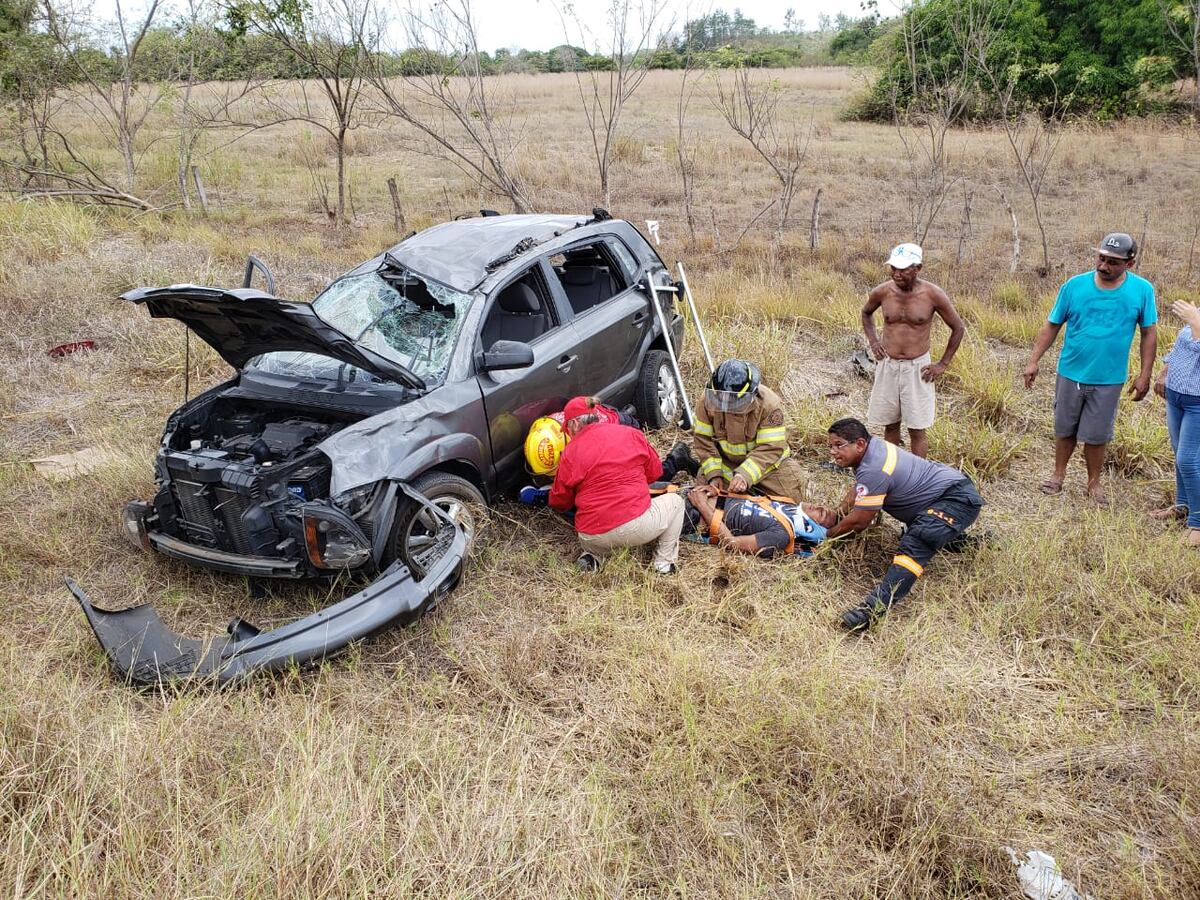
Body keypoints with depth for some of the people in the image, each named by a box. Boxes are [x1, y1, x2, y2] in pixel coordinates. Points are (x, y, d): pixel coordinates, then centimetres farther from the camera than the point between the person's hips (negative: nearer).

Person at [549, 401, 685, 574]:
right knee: (675, 501, 25)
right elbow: (655, 472, 15)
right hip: (636, 525, -2)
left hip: (592, 539, 2)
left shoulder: (570, 453, 0)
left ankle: (593, 556, 7)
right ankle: (665, 561, 12)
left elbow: (559, 502, 9)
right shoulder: (631, 434, 3)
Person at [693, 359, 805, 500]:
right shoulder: (707, 401, -20)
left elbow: (770, 449, -28)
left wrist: (745, 476, -40)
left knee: (791, 494, -12)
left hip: (766, 461, -1)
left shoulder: (769, 404, -27)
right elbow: (703, 439, -10)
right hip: (726, 462, 1)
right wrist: (713, 474, -20)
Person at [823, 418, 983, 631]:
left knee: (916, 541, -36)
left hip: (960, 499, -11)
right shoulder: (872, 445, 3)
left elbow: (859, 521, -18)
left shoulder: (873, 470, -26)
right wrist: (837, 515, 12)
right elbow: (857, 489, 19)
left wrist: (827, 534, -4)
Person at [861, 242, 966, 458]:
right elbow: (866, 313, 19)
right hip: (888, 365, 3)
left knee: (917, 429, 1)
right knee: (890, 425, 11)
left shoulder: (932, 294, -12)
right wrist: (873, 341, 5)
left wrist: (943, 364, -2)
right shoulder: (882, 292, -6)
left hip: (918, 367, -3)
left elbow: (958, 328, 0)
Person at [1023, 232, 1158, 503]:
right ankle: (1059, 475, 33)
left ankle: (1094, 482, 27)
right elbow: (1052, 326, -1)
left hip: (1108, 379, -1)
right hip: (1071, 373, 1)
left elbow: (1149, 334, 1)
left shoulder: (1142, 290, -7)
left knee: (1096, 435, 8)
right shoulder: (1074, 286, -7)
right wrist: (1033, 361, -5)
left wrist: (1144, 375, -1)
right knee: (1065, 429, 14)